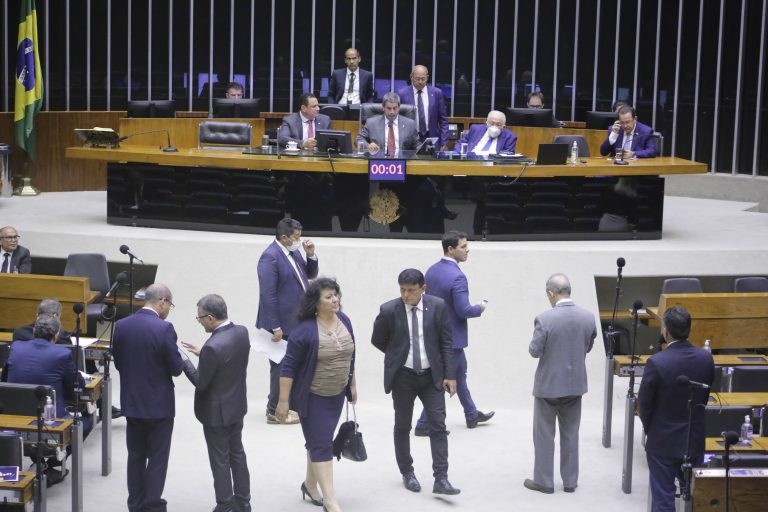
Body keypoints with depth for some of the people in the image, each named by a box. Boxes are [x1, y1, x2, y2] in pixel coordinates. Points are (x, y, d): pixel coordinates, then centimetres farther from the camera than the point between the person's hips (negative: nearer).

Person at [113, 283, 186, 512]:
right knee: (157, 459, 7)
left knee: (136, 457, 16)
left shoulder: (121, 326, -3)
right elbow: (176, 368, -14)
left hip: (131, 402, 5)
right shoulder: (164, 328, -19)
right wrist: (182, 361, 7)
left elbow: (118, 363, 6)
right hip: (159, 405, -5)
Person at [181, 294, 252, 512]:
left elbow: (200, 382, -21)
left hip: (217, 412, -8)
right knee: (237, 453, 21)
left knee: (220, 460, 9)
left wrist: (184, 360, -7)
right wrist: (202, 354, 5)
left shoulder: (213, 347, -32)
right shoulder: (242, 332, -7)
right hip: (237, 405, 8)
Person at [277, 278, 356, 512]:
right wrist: (283, 401, -16)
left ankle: (310, 484, 34)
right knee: (321, 445, -5)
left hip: (336, 395, 6)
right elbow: (289, 367, -16)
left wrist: (352, 384, 16)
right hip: (313, 397, -6)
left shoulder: (344, 320, -1)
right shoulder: (305, 330, -20)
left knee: (320, 441, 17)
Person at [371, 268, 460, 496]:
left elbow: (446, 342, -2)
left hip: (432, 375, 1)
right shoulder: (388, 310, -11)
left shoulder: (438, 306, -7)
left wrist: (450, 375, -5)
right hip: (402, 376, 0)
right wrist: (398, 356, 9)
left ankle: (441, 479, -5)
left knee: (438, 426, -5)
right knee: (402, 426, 10)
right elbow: (377, 340, 5)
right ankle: (407, 473, 25)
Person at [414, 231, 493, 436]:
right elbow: (464, 311, -25)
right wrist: (479, 308, -7)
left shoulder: (431, 271, 1)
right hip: (452, 336, -9)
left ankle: (472, 415, 37)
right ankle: (424, 425, 8)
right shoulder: (457, 276, -25)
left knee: (460, 373, 23)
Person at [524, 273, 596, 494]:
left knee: (544, 435, 9)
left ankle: (544, 481, 16)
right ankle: (570, 481, 22)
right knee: (570, 434, 15)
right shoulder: (588, 317, -7)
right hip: (575, 384, 4)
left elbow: (534, 351, -13)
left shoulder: (544, 319, -21)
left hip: (548, 385, -4)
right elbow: (588, 347, 5)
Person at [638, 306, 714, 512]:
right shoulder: (706, 358, -8)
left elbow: (644, 403, -11)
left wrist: (649, 428, 8)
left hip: (663, 441, -4)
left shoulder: (656, 362, -22)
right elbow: (708, 397, 4)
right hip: (696, 441, 4)